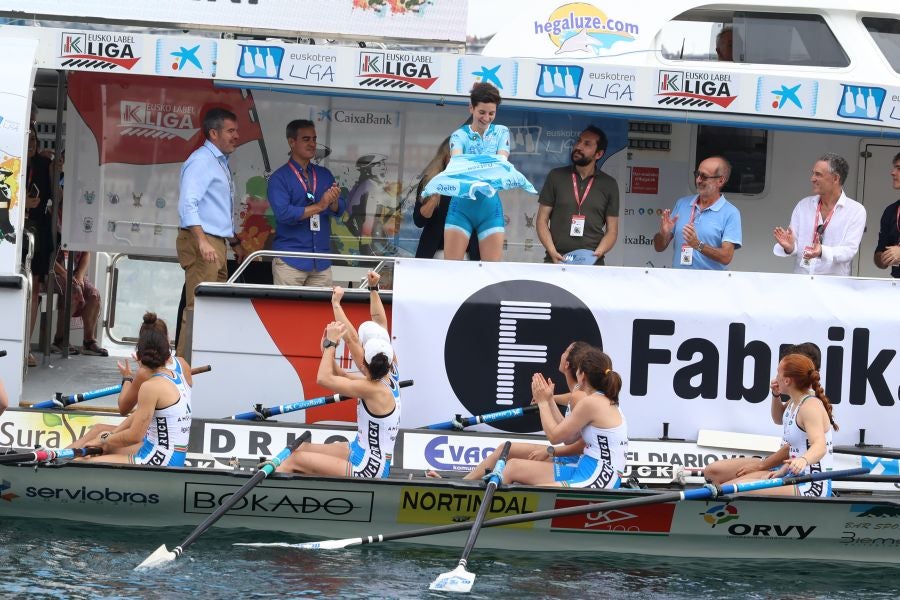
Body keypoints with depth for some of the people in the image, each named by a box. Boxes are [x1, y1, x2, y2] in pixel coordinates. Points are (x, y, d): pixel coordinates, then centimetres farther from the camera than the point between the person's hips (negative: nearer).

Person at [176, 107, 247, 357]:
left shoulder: (221, 163, 21)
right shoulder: (201, 161, -10)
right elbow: (188, 204, -21)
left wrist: (235, 244, 28)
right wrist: (202, 242, -29)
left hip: (217, 243, 10)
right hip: (201, 243, -10)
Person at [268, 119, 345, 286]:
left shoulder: (324, 175, 14)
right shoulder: (279, 178, -3)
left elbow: (340, 209, 10)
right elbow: (283, 213, -16)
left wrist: (334, 202, -14)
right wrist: (319, 206, -15)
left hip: (321, 262, 5)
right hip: (291, 261, -5)